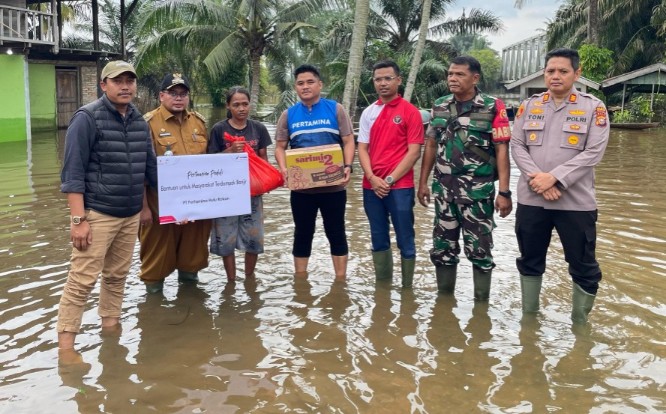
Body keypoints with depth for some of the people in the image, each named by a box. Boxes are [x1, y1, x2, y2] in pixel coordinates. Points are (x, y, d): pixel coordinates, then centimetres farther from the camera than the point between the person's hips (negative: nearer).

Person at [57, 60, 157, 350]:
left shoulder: (140, 122, 10)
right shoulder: (87, 118, -9)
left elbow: (151, 167, 18)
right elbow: (73, 172, -13)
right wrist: (78, 219, -18)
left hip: (131, 215, 6)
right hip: (97, 214, -6)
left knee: (117, 277, 15)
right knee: (82, 281, -5)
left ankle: (110, 330, 29)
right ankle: (65, 345, 3)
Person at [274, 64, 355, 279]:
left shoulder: (335, 109, 1)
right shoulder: (288, 115, 7)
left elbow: (348, 142, 0)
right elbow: (280, 147, 7)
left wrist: (348, 167, -17)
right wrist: (284, 170, -12)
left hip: (333, 186, -2)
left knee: (336, 232, 7)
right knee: (302, 233, 11)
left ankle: (341, 280, 18)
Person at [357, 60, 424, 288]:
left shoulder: (410, 111, -3)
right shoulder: (368, 112, 10)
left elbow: (414, 152, -8)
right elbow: (362, 149, 8)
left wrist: (390, 179, -12)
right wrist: (372, 178, -7)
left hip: (400, 186, -4)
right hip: (372, 187, 5)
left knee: (405, 240, 2)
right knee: (378, 239, 12)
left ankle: (407, 286, 13)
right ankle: (382, 284, 23)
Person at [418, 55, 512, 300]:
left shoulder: (493, 108, -6)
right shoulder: (439, 106, 8)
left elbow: (501, 151, -8)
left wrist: (504, 192, -13)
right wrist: (423, 182, 10)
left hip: (477, 190, -4)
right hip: (443, 188, 4)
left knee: (479, 248, 4)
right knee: (443, 246, 12)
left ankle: (481, 301, 17)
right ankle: (444, 295, 27)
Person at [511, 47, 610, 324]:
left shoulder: (594, 108, -2)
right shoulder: (529, 106, 7)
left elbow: (593, 152, -10)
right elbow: (517, 146, 2)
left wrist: (554, 177, -18)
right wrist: (536, 178, -14)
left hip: (576, 201, -2)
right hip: (531, 200, 3)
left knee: (583, 265, 6)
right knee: (530, 260, 14)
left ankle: (580, 323, 24)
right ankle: (529, 315, 31)